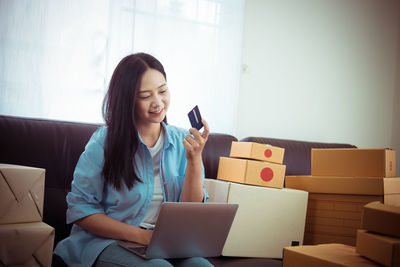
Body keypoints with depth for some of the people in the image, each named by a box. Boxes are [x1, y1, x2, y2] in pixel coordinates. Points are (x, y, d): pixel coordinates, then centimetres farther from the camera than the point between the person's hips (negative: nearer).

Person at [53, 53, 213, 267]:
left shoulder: (182, 142, 4)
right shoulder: (105, 141, -5)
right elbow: (80, 209, -6)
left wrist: (195, 159, -16)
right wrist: (141, 236, -16)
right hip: (106, 242, -3)